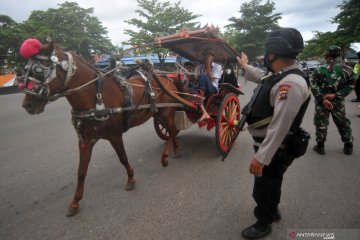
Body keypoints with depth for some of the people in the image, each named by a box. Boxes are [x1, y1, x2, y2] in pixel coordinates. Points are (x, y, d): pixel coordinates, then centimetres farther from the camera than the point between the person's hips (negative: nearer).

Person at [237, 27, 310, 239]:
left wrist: (261, 158, -32)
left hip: (275, 149, -10)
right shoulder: (281, 75, 2)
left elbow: (280, 127, -34)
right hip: (269, 144, 10)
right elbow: (262, 77, 27)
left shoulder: (291, 84, -30)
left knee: (264, 188, 11)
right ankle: (273, 211, 53)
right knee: (271, 183, 29)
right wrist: (245, 66, 40)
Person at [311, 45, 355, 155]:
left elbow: (314, 86, -16)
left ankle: (320, 146, 14)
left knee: (321, 123, 8)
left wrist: (322, 99, -15)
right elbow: (350, 86, -3)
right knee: (343, 123, 17)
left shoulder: (319, 70, -10)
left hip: (322, 101, -2)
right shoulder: (347, 69, -2)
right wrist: (336, 95, -10)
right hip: (338, 102, 3)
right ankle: (348, 146, 27)